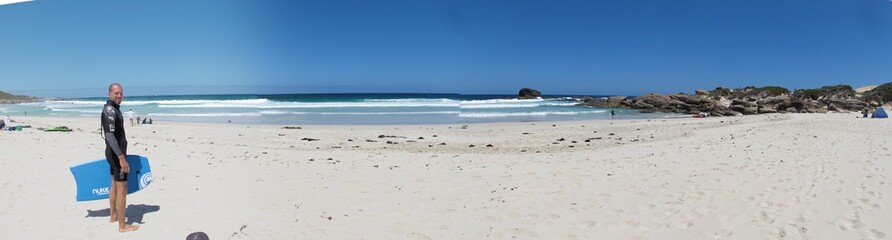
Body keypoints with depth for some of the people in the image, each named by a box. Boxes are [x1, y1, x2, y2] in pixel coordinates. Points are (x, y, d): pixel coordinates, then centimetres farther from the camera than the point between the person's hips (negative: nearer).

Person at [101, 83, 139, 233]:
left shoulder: (114, 108, 11)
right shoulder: (110, 110, -20)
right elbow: (110, 135, -30)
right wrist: (121, 157, -34)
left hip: (113, 153, 10)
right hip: (116, 154, -10)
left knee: (115, 185, 21)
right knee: (122, 188, -6)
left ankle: (114, 216, 35)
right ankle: (122, 225, -1)